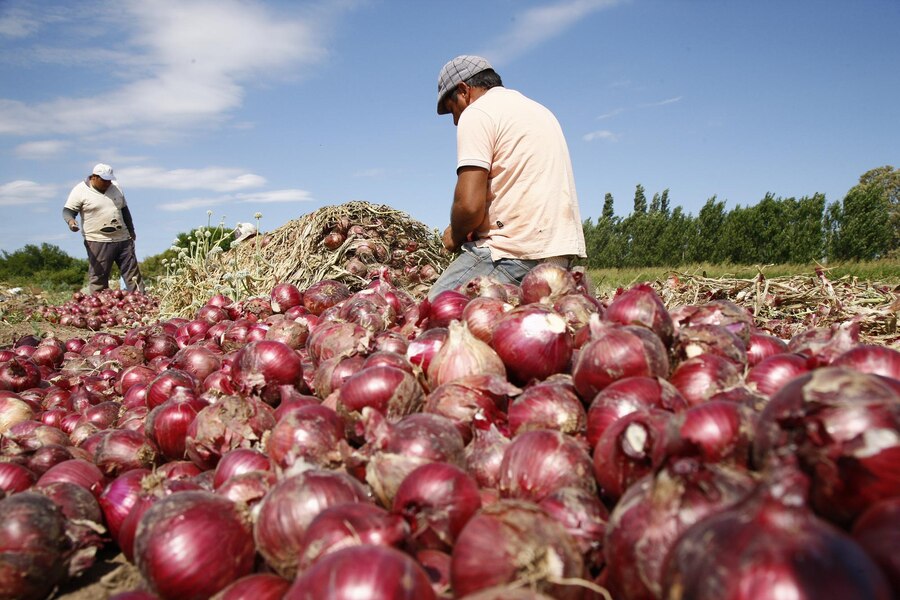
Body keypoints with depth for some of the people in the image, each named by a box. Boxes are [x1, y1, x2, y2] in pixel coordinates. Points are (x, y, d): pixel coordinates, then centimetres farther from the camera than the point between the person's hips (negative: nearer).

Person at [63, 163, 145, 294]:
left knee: (133, 273, 5)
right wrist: (70, 221, -27)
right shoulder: (80, 190, -3)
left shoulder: (115, 187, 12)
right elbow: (68, 211, -5)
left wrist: (131, 230, 21)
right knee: (98, 278, -3)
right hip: (98, 242, -5)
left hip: (123, 239, 5)